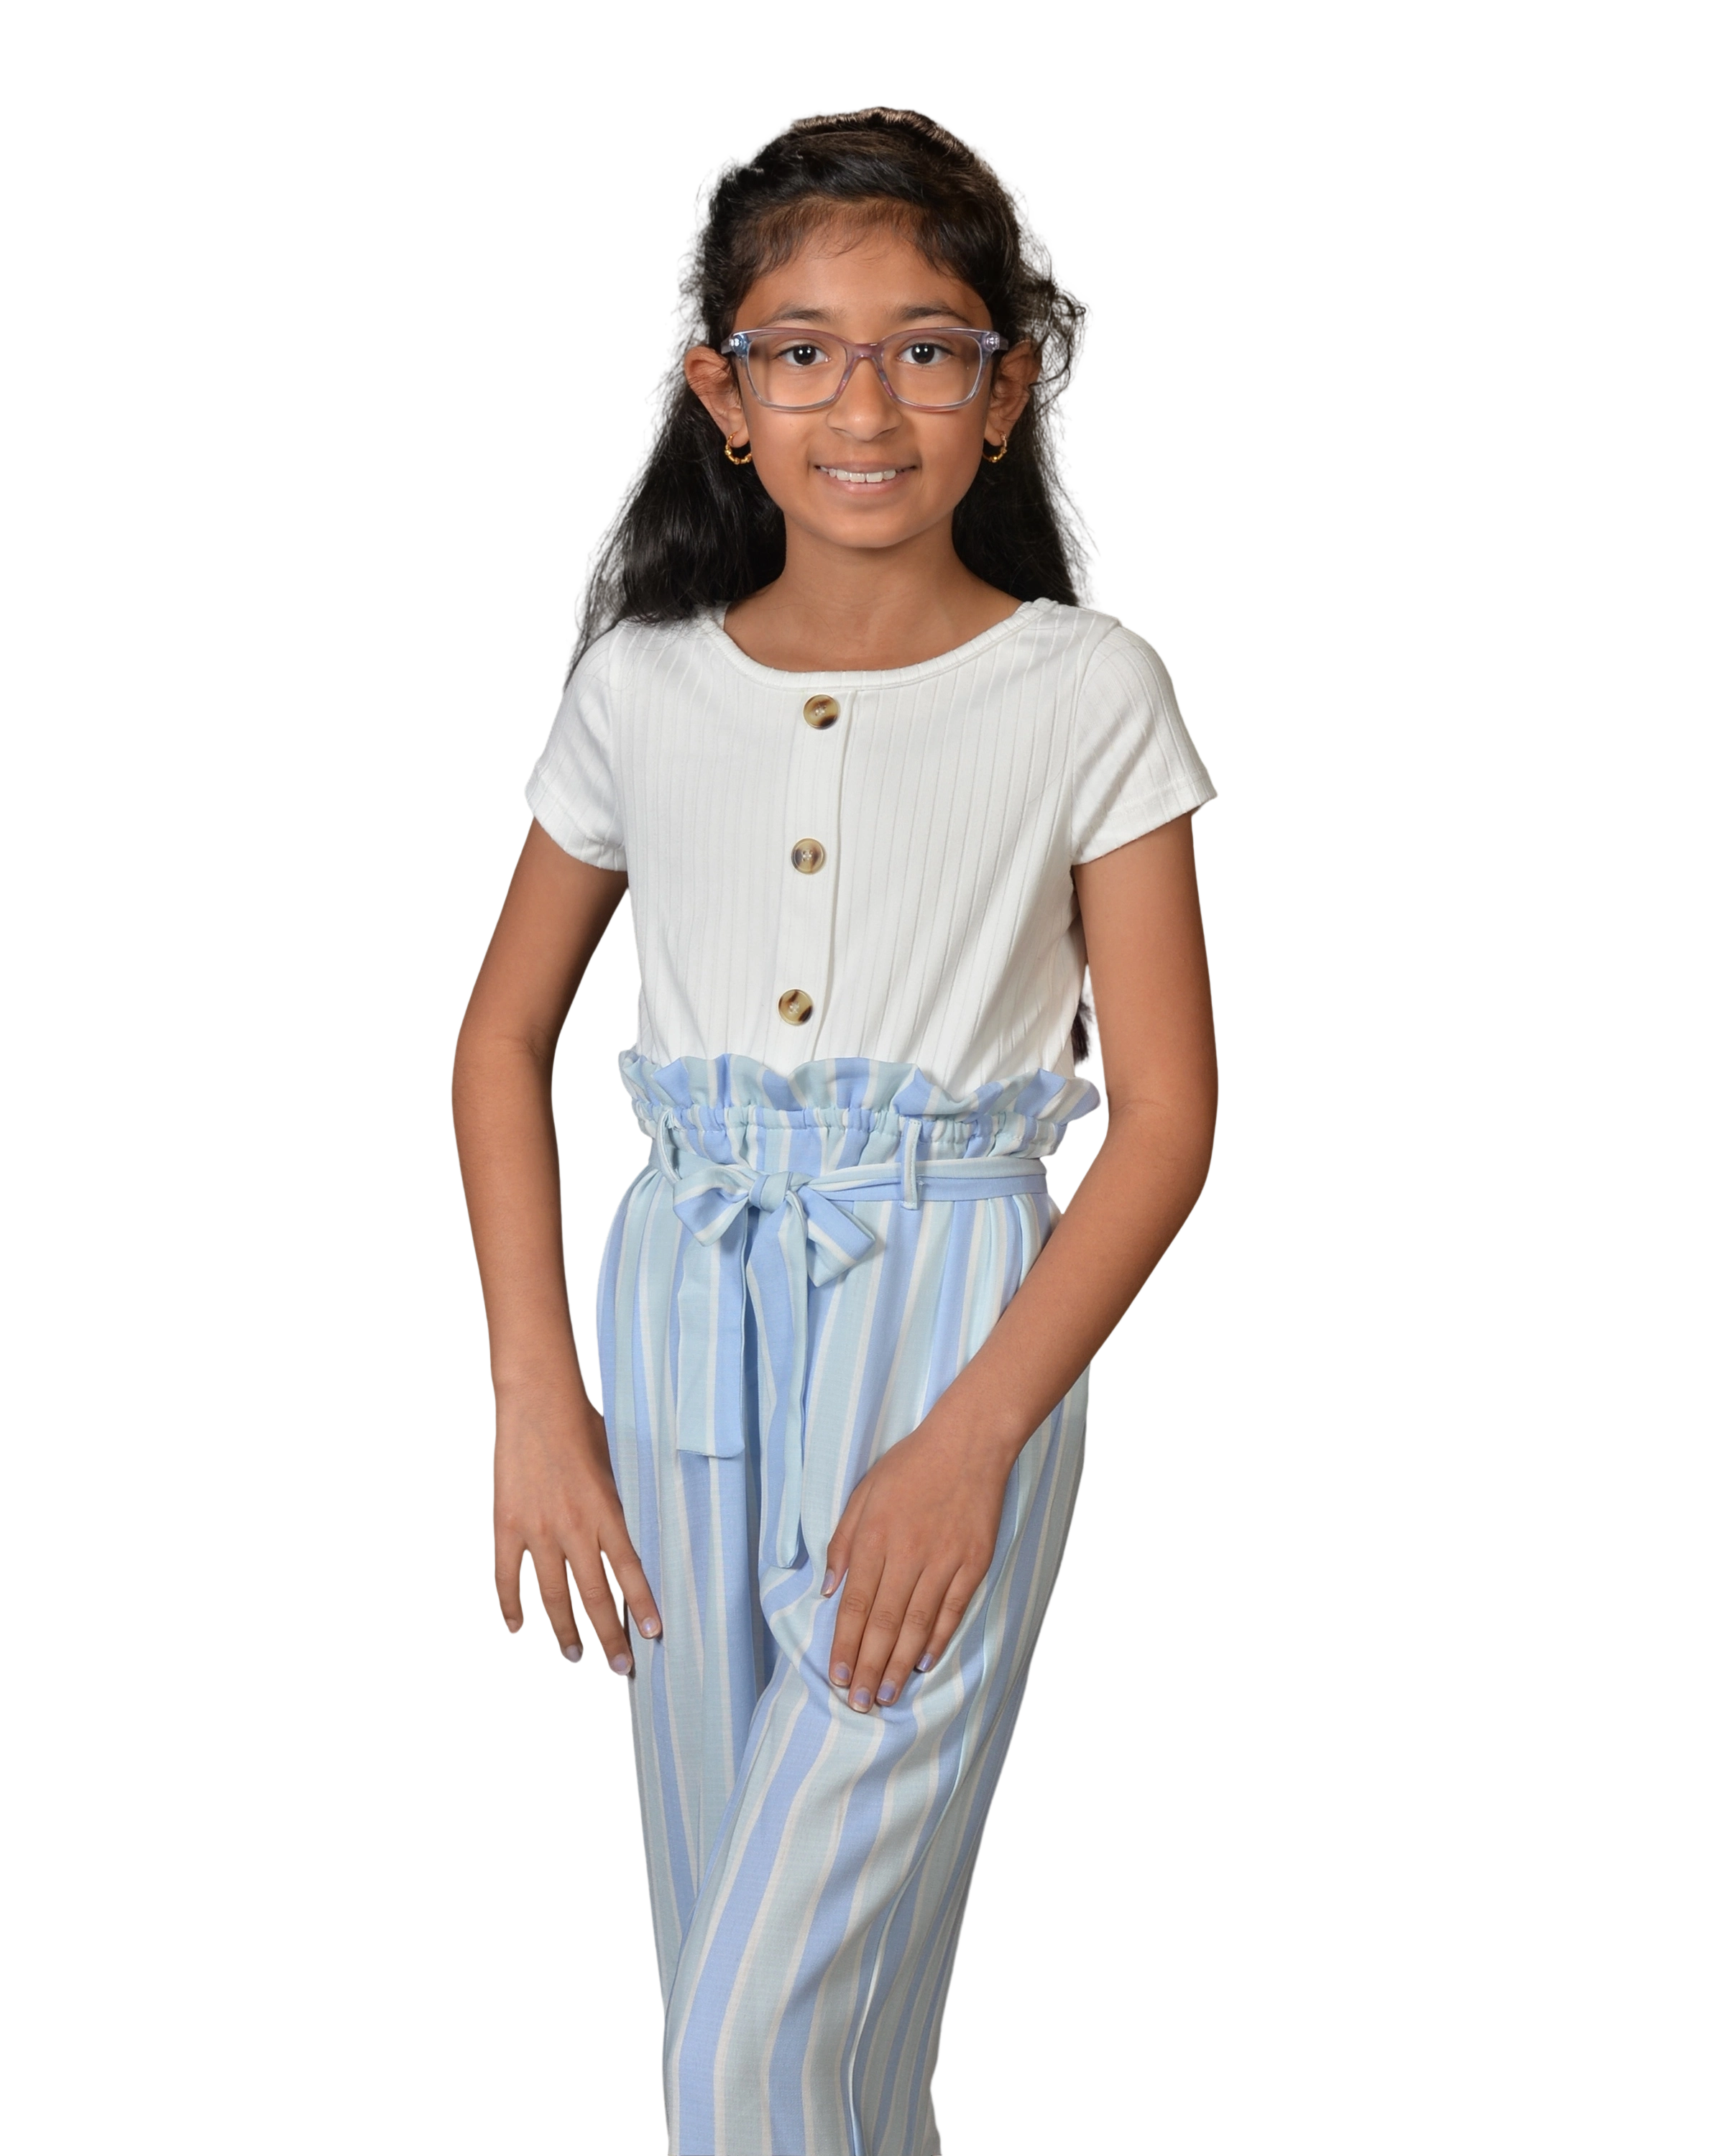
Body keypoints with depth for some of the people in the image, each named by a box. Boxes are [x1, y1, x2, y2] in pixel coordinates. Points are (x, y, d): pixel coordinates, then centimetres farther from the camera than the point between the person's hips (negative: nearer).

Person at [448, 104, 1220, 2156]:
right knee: (722, 1940, 14)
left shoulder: (1087, 693, -4)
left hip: (956, 1317, -4)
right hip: (677, 1312, 4)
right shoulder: (639, 684, 4)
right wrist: (533, 1400, 2)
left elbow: (1166, 1113, -5)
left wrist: (970, 1443, -14)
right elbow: (502, 1038, 12)